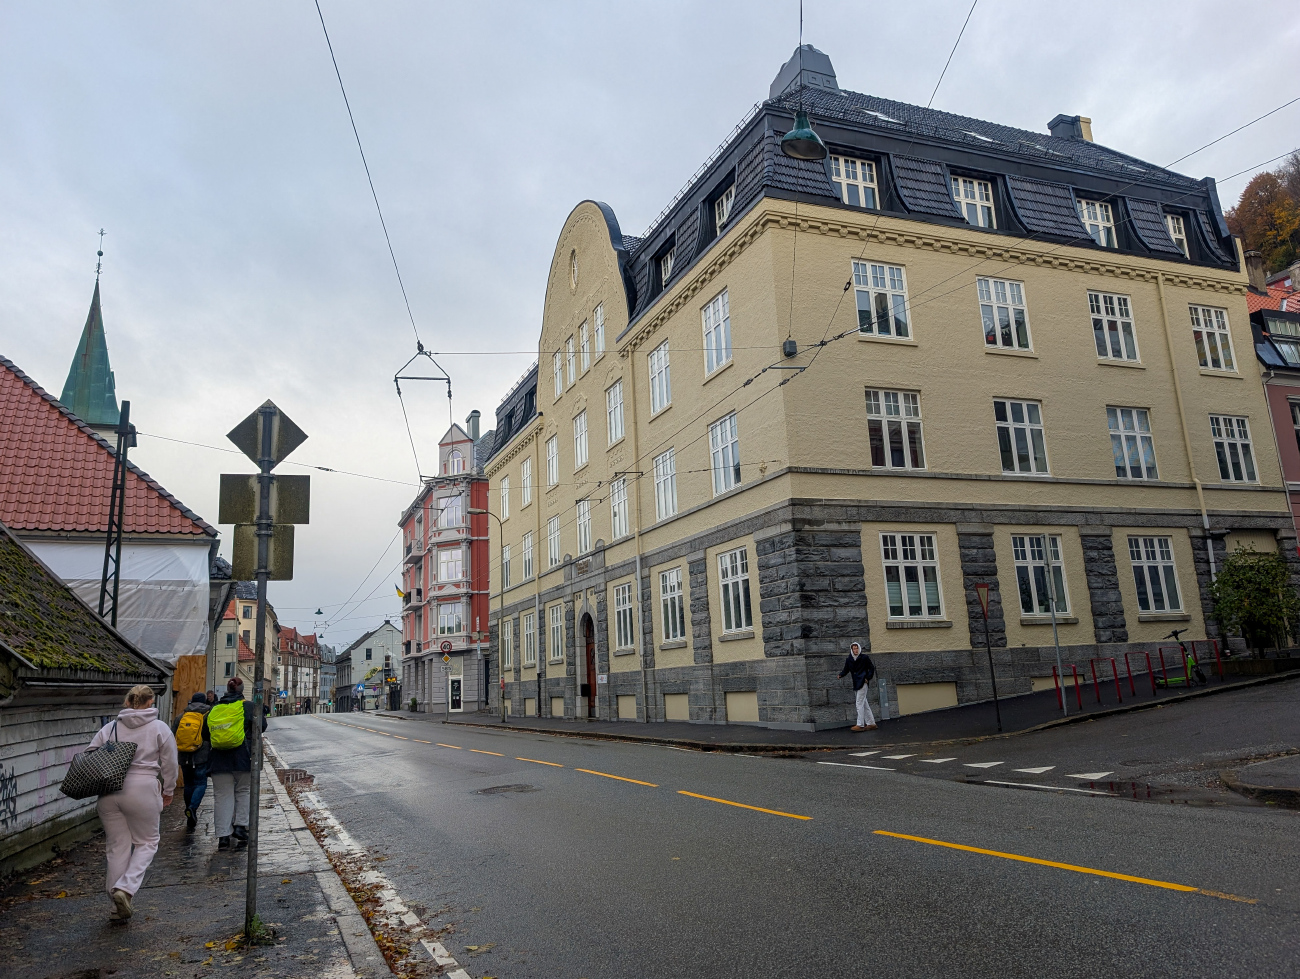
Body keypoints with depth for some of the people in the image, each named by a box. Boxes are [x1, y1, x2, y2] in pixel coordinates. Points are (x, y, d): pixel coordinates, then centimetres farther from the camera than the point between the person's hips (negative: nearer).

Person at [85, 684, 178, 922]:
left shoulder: (109, 728, 9)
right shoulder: (160, 728, 1)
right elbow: (169, 764, 3)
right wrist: (167, 792, 16)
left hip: (108, 792, 4)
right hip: (142, 790, -3)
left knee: (117, 846, 12)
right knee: (147, 842, 12)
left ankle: (118, 906, 17)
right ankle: (125, 889, -7)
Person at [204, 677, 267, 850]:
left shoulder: (213, 709, 10)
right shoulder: (247, 706, -1)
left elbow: (205, 734, 15)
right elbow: (261, 726, 1)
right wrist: (262, 713, 17)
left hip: (219, 759, 2)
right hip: (243, 758, -2)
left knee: (222, 796, 4)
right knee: (243, 791, 13)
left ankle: (223, 835, 1)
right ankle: (240, 825, 1)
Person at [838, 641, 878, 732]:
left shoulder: (864, 657, -3)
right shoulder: (849, 660, 9)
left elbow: (872, 668, 2)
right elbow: (846, 670, 11)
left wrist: (868, 678, -7)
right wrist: (840, 675, -9)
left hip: (862, 683, -6)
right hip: (856, 684, 6)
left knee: (860, 703, -9)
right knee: (864, 704, 11)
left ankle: (860, 724, -7)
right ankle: (871, 723, 18)